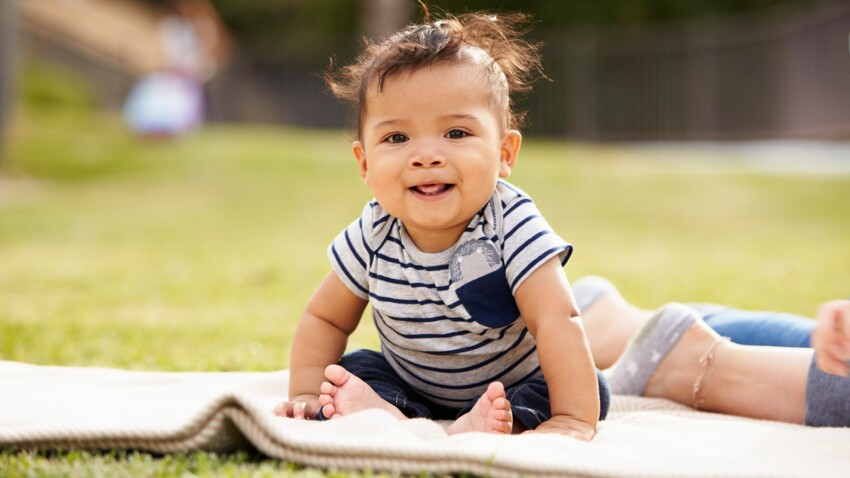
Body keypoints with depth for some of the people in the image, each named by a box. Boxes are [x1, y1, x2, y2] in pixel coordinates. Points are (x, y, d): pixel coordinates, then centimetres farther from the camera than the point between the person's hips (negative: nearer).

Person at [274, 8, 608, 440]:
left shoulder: (512, 226, -28)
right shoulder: (373, 236, -16)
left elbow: (557, 322, -34)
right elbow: (325, 318, -1)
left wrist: (573, 420, -43)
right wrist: (306, 396, -12)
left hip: (513, 387, -3)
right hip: (411, 389, 4)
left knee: (592, 390, -26)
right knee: (353, 370, -17)